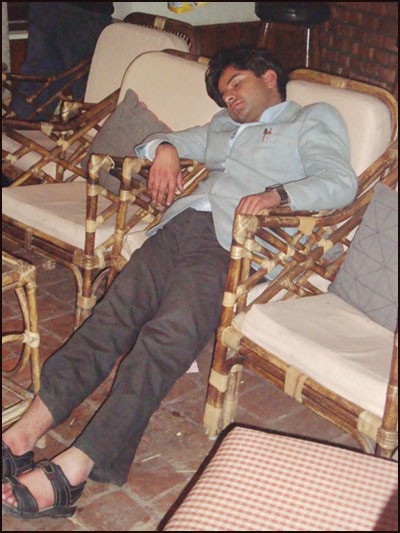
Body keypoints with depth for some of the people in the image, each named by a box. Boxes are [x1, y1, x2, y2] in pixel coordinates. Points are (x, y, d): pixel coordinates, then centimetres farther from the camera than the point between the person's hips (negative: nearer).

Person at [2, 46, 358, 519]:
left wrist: (278, 193, -20)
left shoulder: (314, 120, 16)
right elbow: (164, 141, 42)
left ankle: (76, 465, -35)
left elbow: (341, 183, -1)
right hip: (181, 224, 6)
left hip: (230, 243, -6)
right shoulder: (224, 126, 36)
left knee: (166, 336, -28)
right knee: (113, 314, -18)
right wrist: (164, 148, 16)